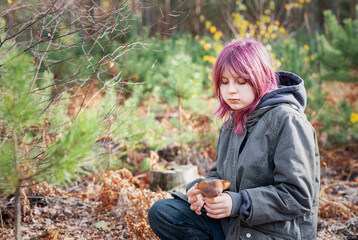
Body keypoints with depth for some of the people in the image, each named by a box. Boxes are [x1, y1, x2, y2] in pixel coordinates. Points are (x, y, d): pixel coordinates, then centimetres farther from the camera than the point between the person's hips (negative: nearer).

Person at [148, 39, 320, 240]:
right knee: (162, 213, -3)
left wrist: (239, 203, -28)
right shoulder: (234, 120, 10)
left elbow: (298, 197, -19)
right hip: (232, 224, 8)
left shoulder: (287, 121, -16)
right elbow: (219, 173, 18)